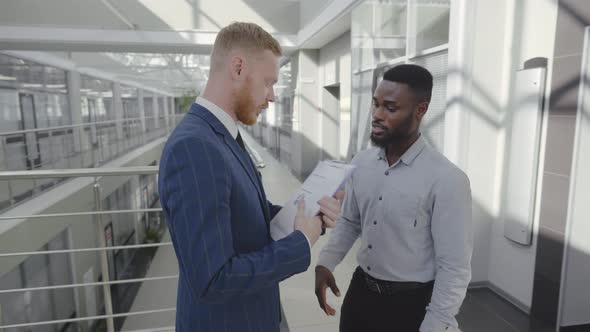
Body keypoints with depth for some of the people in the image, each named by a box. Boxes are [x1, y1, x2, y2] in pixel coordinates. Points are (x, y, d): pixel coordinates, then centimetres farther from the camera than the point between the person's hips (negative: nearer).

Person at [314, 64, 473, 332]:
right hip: (360, 291, 5)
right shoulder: (360, 163, -3)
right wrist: (325, 262, -6)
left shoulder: (447, 180, -21)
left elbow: (454, 268, -16)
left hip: (410, 305, -5)